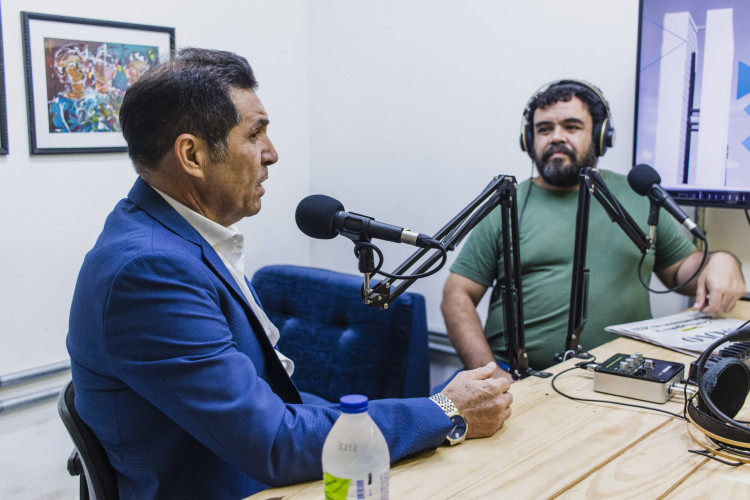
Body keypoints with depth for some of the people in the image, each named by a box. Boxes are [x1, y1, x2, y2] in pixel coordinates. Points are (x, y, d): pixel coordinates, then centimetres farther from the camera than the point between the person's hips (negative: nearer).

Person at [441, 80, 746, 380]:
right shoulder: (505, 209, 7)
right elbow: (457, 296, 4)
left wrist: (721, 262, 0)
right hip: (517, 377, -2)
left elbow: (681, 268, 24)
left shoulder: (639, 198, 15)